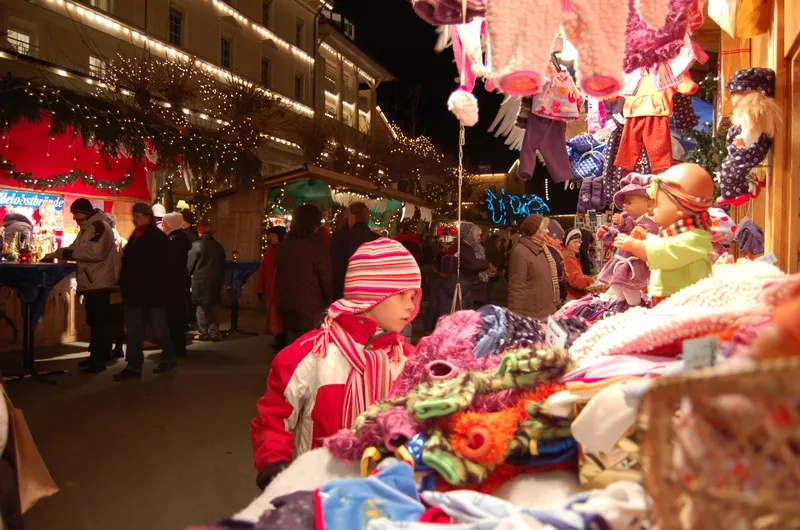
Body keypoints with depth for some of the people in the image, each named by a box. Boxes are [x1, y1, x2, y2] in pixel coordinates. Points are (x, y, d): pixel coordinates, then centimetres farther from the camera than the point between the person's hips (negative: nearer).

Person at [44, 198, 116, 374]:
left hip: (99, 284, -11)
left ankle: (99, 360, -2)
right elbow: (76, 249, 28)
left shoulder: (100, 226, -14)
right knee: (94, 321, 15)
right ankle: (97, 355, 24)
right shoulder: (87, 229, 20)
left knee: (100, 322, -6)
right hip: (91, 283, 11)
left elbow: (95, 252, -26)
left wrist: (67, 253, -18)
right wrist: (55, 254, 13)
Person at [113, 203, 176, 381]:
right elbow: (127, 262, 18)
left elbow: (161, 267, -15)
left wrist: (152, 285, -20)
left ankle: (169, 359, 23)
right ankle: (133, 367, 12)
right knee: (133, 331, 7)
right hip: (134, 292, 8)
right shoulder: (135, 236, 15)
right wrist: (124, 284, 8)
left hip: (153, 293, -8)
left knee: (159, 329, 4)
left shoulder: (159, 238, -9)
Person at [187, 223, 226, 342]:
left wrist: (188, 276, 10)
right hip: (216, 280, 5)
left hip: (201, 280, -5)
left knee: (202, 308, 4)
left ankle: (203, 334, 8)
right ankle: (214, 334, 9)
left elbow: (190, 263, -4)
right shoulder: (219, 246, 9)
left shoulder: (197, 244, -8)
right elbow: (222, 265, 12)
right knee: (214, 308, 8)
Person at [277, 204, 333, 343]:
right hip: (310, 308, -6)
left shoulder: (284, 244, 6)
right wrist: (331, 298, 8)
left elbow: (280, 273, 14)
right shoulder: (316, 246, -13)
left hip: (287, 306, 6)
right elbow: (326, 279, -9)